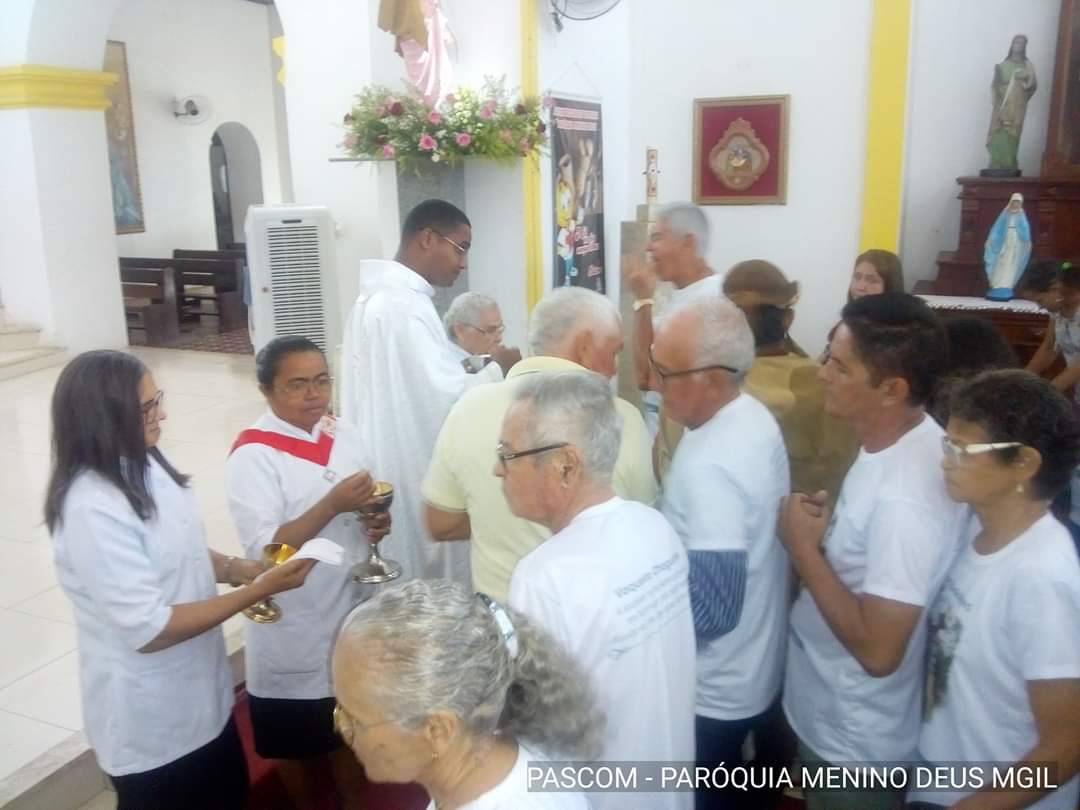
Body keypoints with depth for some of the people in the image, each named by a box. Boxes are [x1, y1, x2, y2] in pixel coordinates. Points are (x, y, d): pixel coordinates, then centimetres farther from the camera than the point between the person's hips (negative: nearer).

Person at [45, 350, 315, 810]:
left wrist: (237, 569, -6)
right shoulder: (92, 510, -29)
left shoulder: (144, 465, -2)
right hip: (150, 725, -8)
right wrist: (259, 590, -26)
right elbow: (148, 629, -27)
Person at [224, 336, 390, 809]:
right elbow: (264, 550, -24)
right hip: (292, 629, -5)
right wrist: (333, 505, -33)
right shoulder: (253, 454, -19)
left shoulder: (343, 433, -1)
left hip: (351, 609, 6)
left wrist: (375, 521, -10)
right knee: (296, 740, 17)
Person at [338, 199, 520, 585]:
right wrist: (496, 368, -10)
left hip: (395, 465, 10)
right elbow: (445, 396, -25)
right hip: (409, 474, -10)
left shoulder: (382, 294, 12)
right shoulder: (403, 305, -22)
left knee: (405, 584, 18)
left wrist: (468, 368, 12)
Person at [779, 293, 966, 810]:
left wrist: (802, 546, -24)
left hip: (855, 738, -8)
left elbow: (878, 649, -31)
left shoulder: (904, 495, -34)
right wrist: (828, 529, -4)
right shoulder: (900, 440, -4)